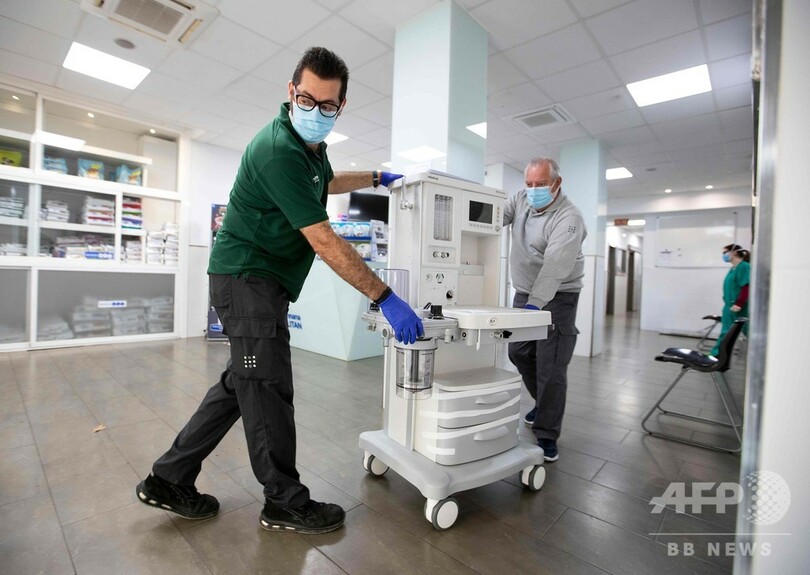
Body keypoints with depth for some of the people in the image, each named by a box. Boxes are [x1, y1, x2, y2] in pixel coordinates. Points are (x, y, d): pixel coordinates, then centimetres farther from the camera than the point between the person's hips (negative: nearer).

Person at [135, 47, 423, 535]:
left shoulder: (310, 142, 11)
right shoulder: (278, 150, -21)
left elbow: (324, 183, 34)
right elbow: (325, 242, -26)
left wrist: (376, 178, 30)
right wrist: (385, 298, -24)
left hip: (263, 280, 10)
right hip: (247, 275, -10)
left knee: (242, 382, 14)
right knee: (268, 387, -2)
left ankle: (170, 479, 28)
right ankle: (285, 502, 16)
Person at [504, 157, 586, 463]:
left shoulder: (569, 217, -20)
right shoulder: (521, 199, 3)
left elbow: (555, 266, -30)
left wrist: (534, 304, -40)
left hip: (556, 297, -7)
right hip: (524, 292, 7)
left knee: (550, 368, -5)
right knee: (519, 353, 14)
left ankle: (547, 436, 10)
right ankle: (544, 403, 39)